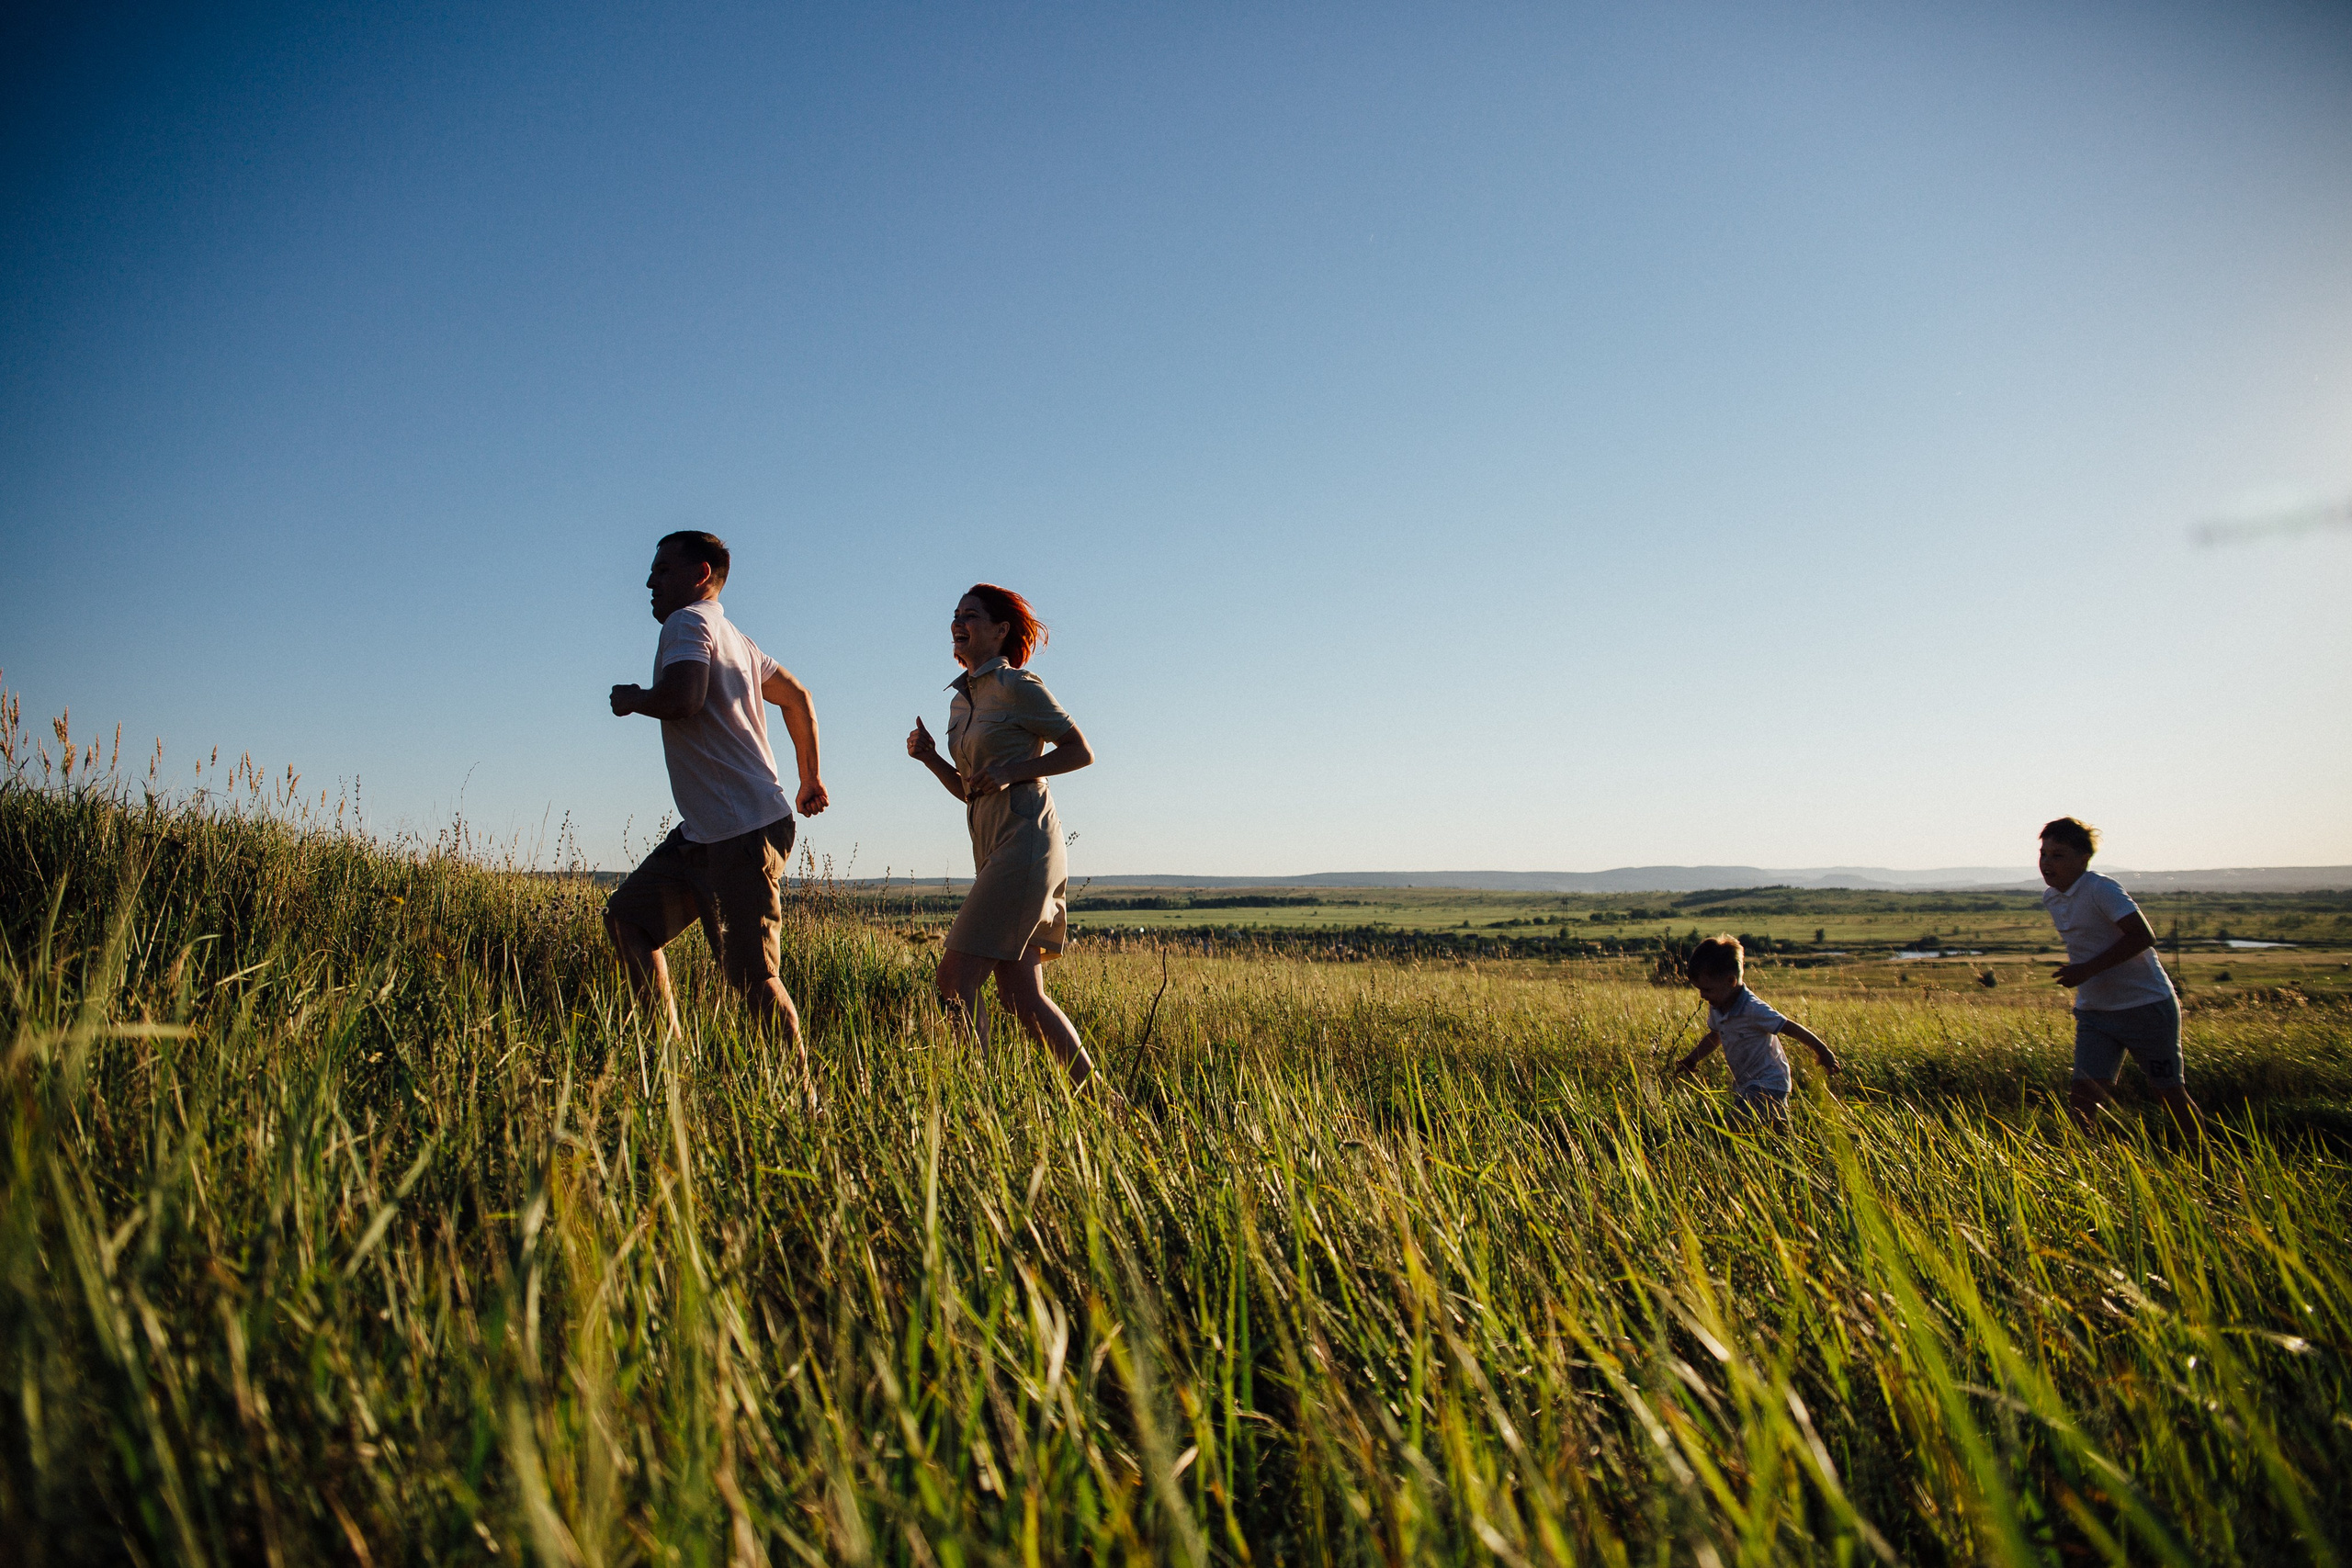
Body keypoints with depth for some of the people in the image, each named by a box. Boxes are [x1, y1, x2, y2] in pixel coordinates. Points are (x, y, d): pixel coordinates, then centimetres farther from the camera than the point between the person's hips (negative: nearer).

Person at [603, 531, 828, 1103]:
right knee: (627, 917, 10)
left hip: (745, 828, -11)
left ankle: (804, 1093, -3)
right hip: (704, 830, 11)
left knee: (751, 974, -10)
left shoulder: (688, 622, -7)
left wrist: (634, 700, -5)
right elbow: (798, 697, 27)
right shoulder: (733, 638, 22)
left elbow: (684, 697, -26)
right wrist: (811, 779, 29)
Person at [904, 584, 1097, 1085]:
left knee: (955, 978, -13)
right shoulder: (960, 700, 19)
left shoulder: (1016, 686, -5)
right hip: (992, 850, 9)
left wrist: (1012, 770, -13)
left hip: (1025, 841, -9)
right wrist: (929, 758, 6)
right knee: (1022, 996, 6)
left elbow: (1081, 751, -3)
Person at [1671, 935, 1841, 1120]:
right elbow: (1715, 1036, 17)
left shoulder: (1753, 1009, -25)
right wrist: (1692, 1060, 9)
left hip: (1768, 1085, -8)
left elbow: (1789, 1027, -18)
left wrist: (1823, 1052, -12)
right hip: (1743, 1086, 9)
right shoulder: (1716, 1007, -2)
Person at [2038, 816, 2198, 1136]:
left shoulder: (2101, 890, -18)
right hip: (2093, 1011, 6)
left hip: (2147, 1005, -6)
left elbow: (2142, 937, -26)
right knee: (2083, 1093, -7)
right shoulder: (2050, 898, 5)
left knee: (2170, 1091, 8)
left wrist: (2087, 970, -27)